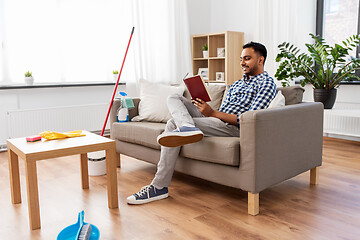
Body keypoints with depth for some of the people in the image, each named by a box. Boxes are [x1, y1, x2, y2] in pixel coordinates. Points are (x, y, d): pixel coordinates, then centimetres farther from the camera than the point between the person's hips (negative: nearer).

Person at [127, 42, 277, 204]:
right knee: (174, 99, -3)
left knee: (173, 123, -21)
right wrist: (204, 107, 0)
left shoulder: (267, 83, -2)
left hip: (233, 128, -9)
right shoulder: (237, 83, 27)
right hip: (216, 119, 9)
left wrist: (212, 113, -18)